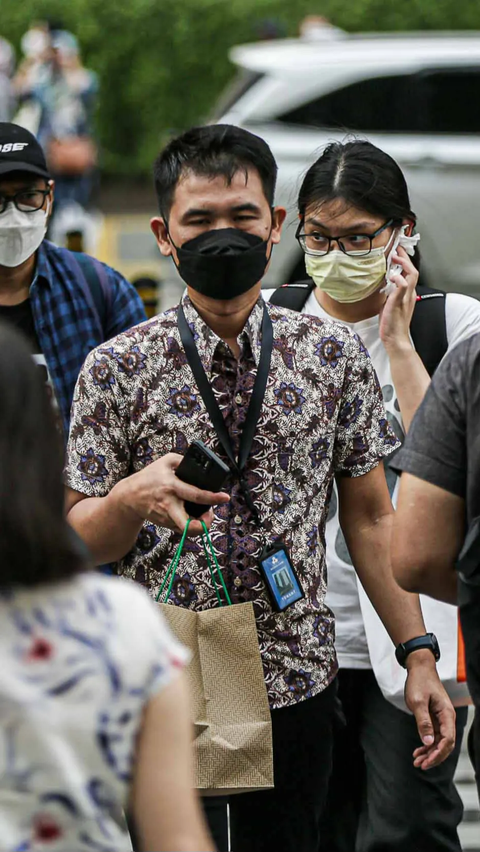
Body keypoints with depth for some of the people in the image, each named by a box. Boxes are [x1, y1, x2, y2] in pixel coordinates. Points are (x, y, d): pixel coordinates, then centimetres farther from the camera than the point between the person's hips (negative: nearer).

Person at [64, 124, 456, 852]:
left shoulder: (335, 356, 1)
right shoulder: (116, 369, -5)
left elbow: (369, 516, 6)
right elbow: (78, 541, -2)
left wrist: (418, 655, 2)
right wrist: (134, 497, -23)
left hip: (296, 679, 2)